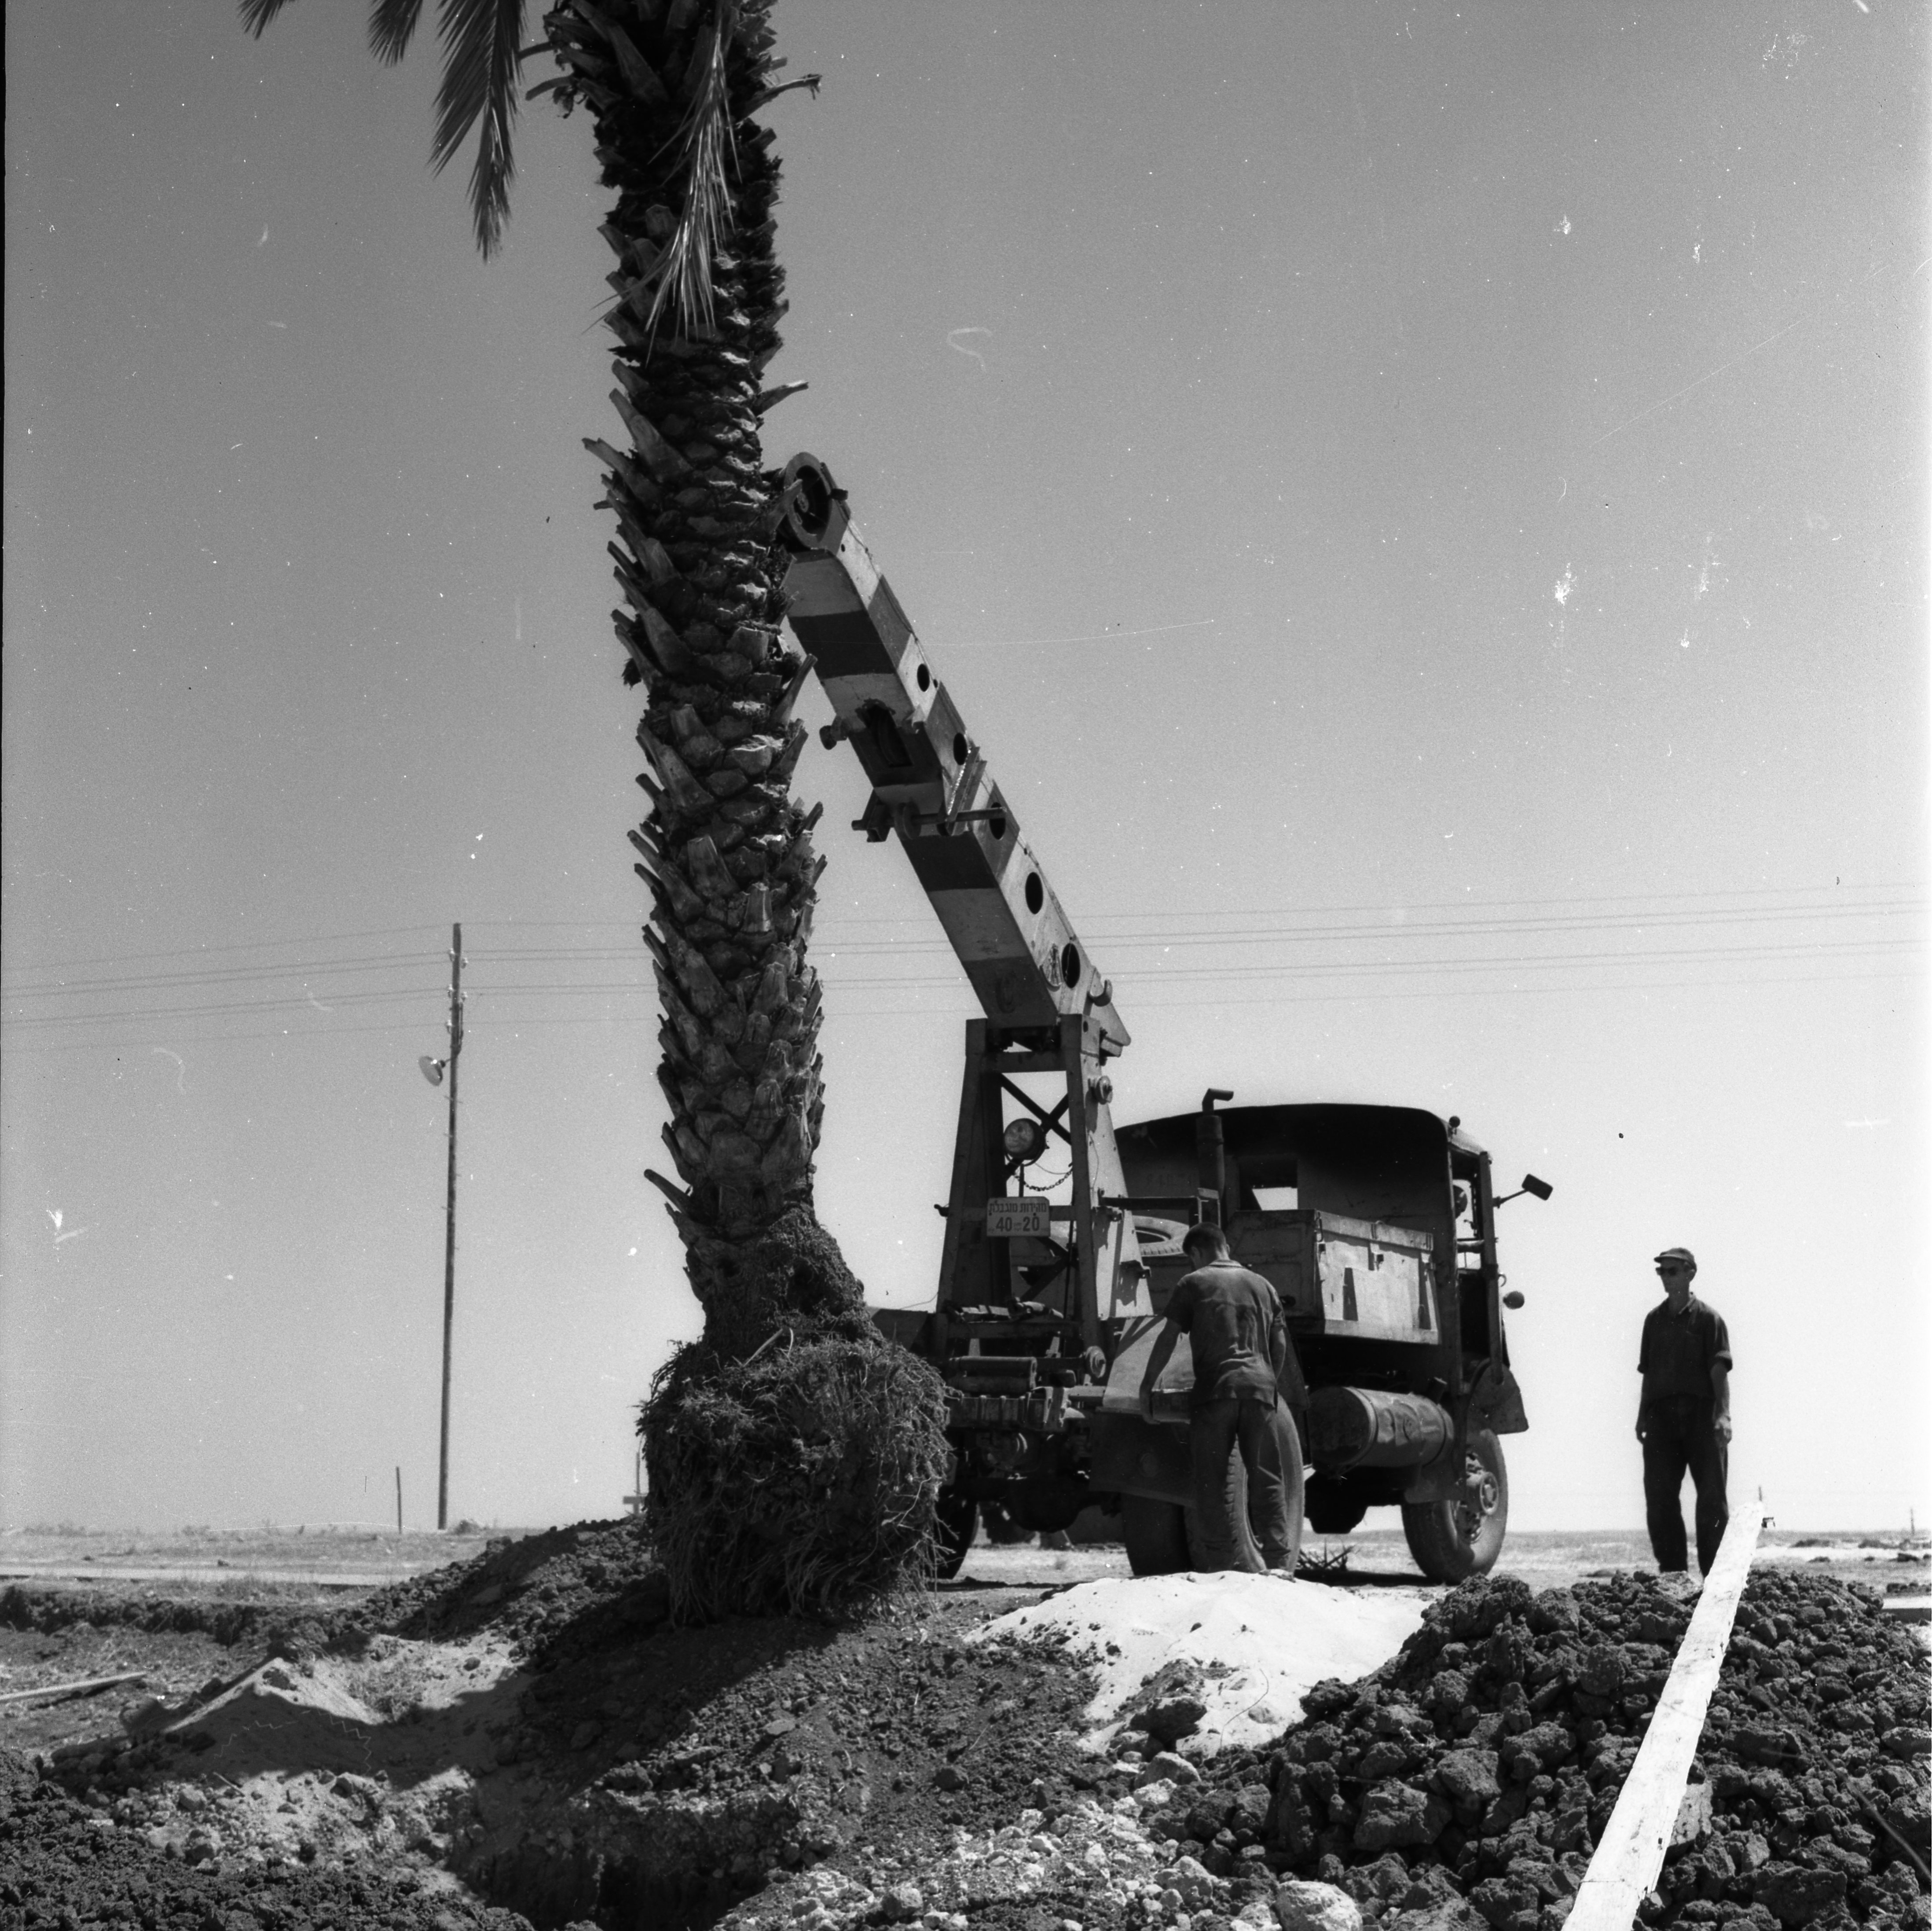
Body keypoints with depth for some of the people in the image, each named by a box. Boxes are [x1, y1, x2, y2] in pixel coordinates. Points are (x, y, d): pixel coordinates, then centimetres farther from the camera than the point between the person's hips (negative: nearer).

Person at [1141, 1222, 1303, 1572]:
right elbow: (1281, 1346, 18)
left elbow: (1168, 1340, 4)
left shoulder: (1194, 1284, 7)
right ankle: (1279, 1561, -3)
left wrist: (1147, 1385, 10)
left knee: (1211, 1480, 1)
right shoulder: (1263, 1286, 19)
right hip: (1259, 1386, 4)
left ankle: (1221, 1564, -5)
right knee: (1267, 1479, 5)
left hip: (1215, 1386, -4)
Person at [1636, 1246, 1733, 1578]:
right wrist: (1642, 1416, 10)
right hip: (1662, 1415, 4)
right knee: (1659, 1495, -2)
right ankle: (1671, 1569, 2)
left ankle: (1715, 1572, 2)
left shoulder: (1707, 1318, 1)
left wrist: (1723, 1415, -17)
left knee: (1712, 1496, -1)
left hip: (1701, 1414, -4)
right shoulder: (1654, 1320, 15)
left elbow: (1720, 1371, -6)